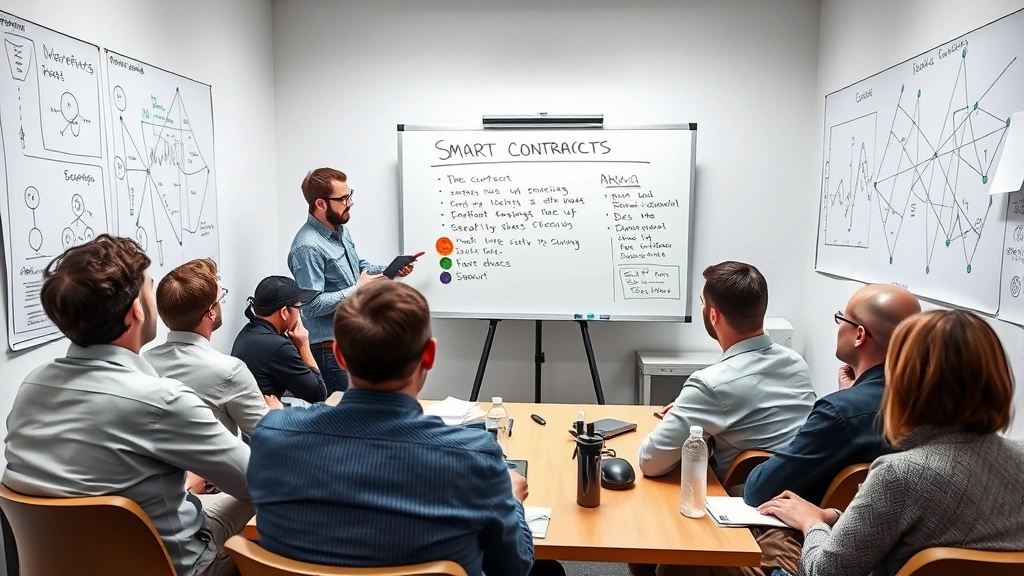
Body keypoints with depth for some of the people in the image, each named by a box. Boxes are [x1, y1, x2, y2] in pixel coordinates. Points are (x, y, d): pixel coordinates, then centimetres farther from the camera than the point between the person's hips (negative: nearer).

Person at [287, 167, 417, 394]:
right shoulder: (308, 247, -23)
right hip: (330, 347, -9)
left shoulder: (340, 229, 6)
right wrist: (357, 290, -21)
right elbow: (312, 305, -26)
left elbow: (358, 266, 20)